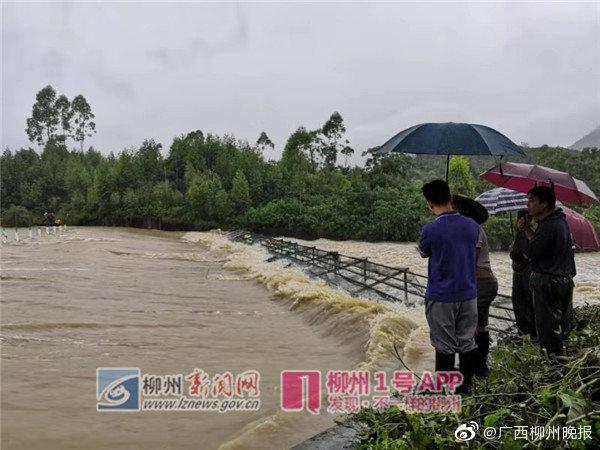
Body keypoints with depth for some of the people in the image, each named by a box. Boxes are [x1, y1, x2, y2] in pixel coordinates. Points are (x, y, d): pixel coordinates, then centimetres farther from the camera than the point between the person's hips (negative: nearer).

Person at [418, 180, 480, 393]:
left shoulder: (430, 230, -16)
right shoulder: (472, 225, -2)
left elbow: (423, 253, 3)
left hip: (441, 297, -4)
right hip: (468, 294, 4)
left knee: (445, 345, 5)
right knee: (467, 342, 14)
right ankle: (465, 386, 24)